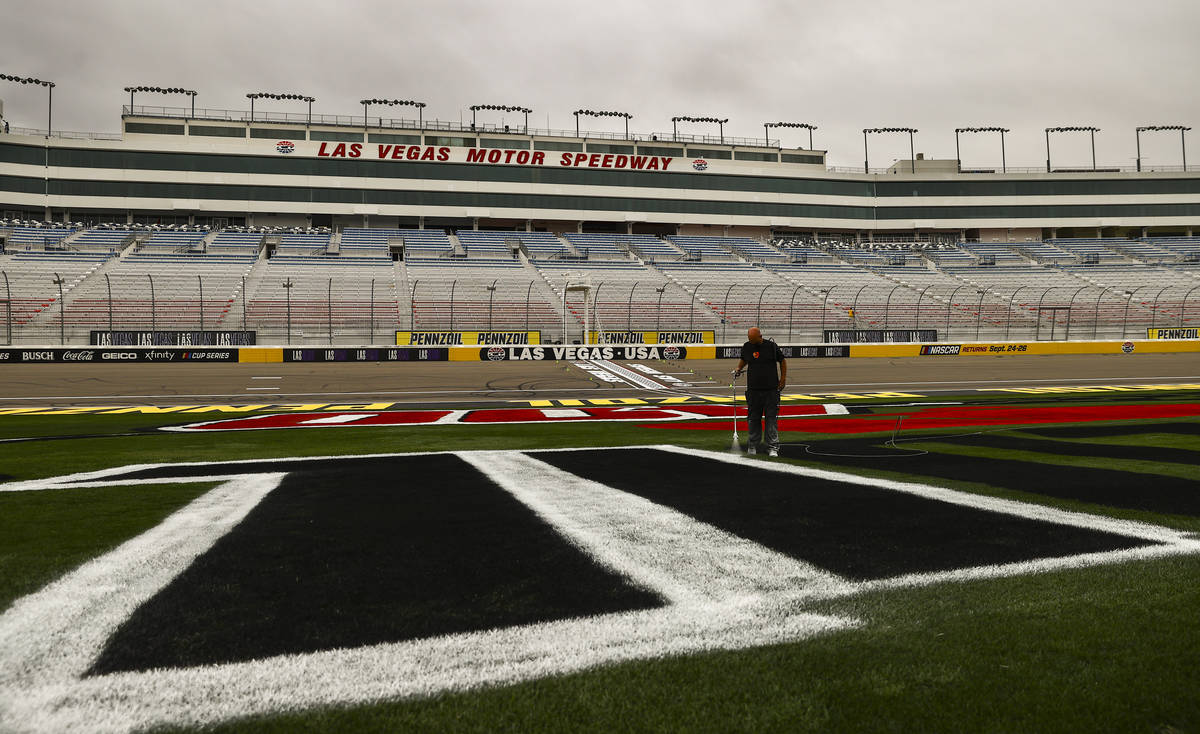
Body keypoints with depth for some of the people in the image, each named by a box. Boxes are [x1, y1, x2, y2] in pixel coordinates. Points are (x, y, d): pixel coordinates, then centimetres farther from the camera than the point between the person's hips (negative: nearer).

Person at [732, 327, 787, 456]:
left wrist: (783, 379, 4)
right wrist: (738, 369, 9)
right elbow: (743, 359, 25)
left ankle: (773, 447, -1)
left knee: (771, 418, -4)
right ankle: (753, 446, 16)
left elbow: (782, 361, 8)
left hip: (771, 389, -2)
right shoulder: (747, 347, 4)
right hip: (753, 389, 3)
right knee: (754, 418, 6)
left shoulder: (771, 346, -3)